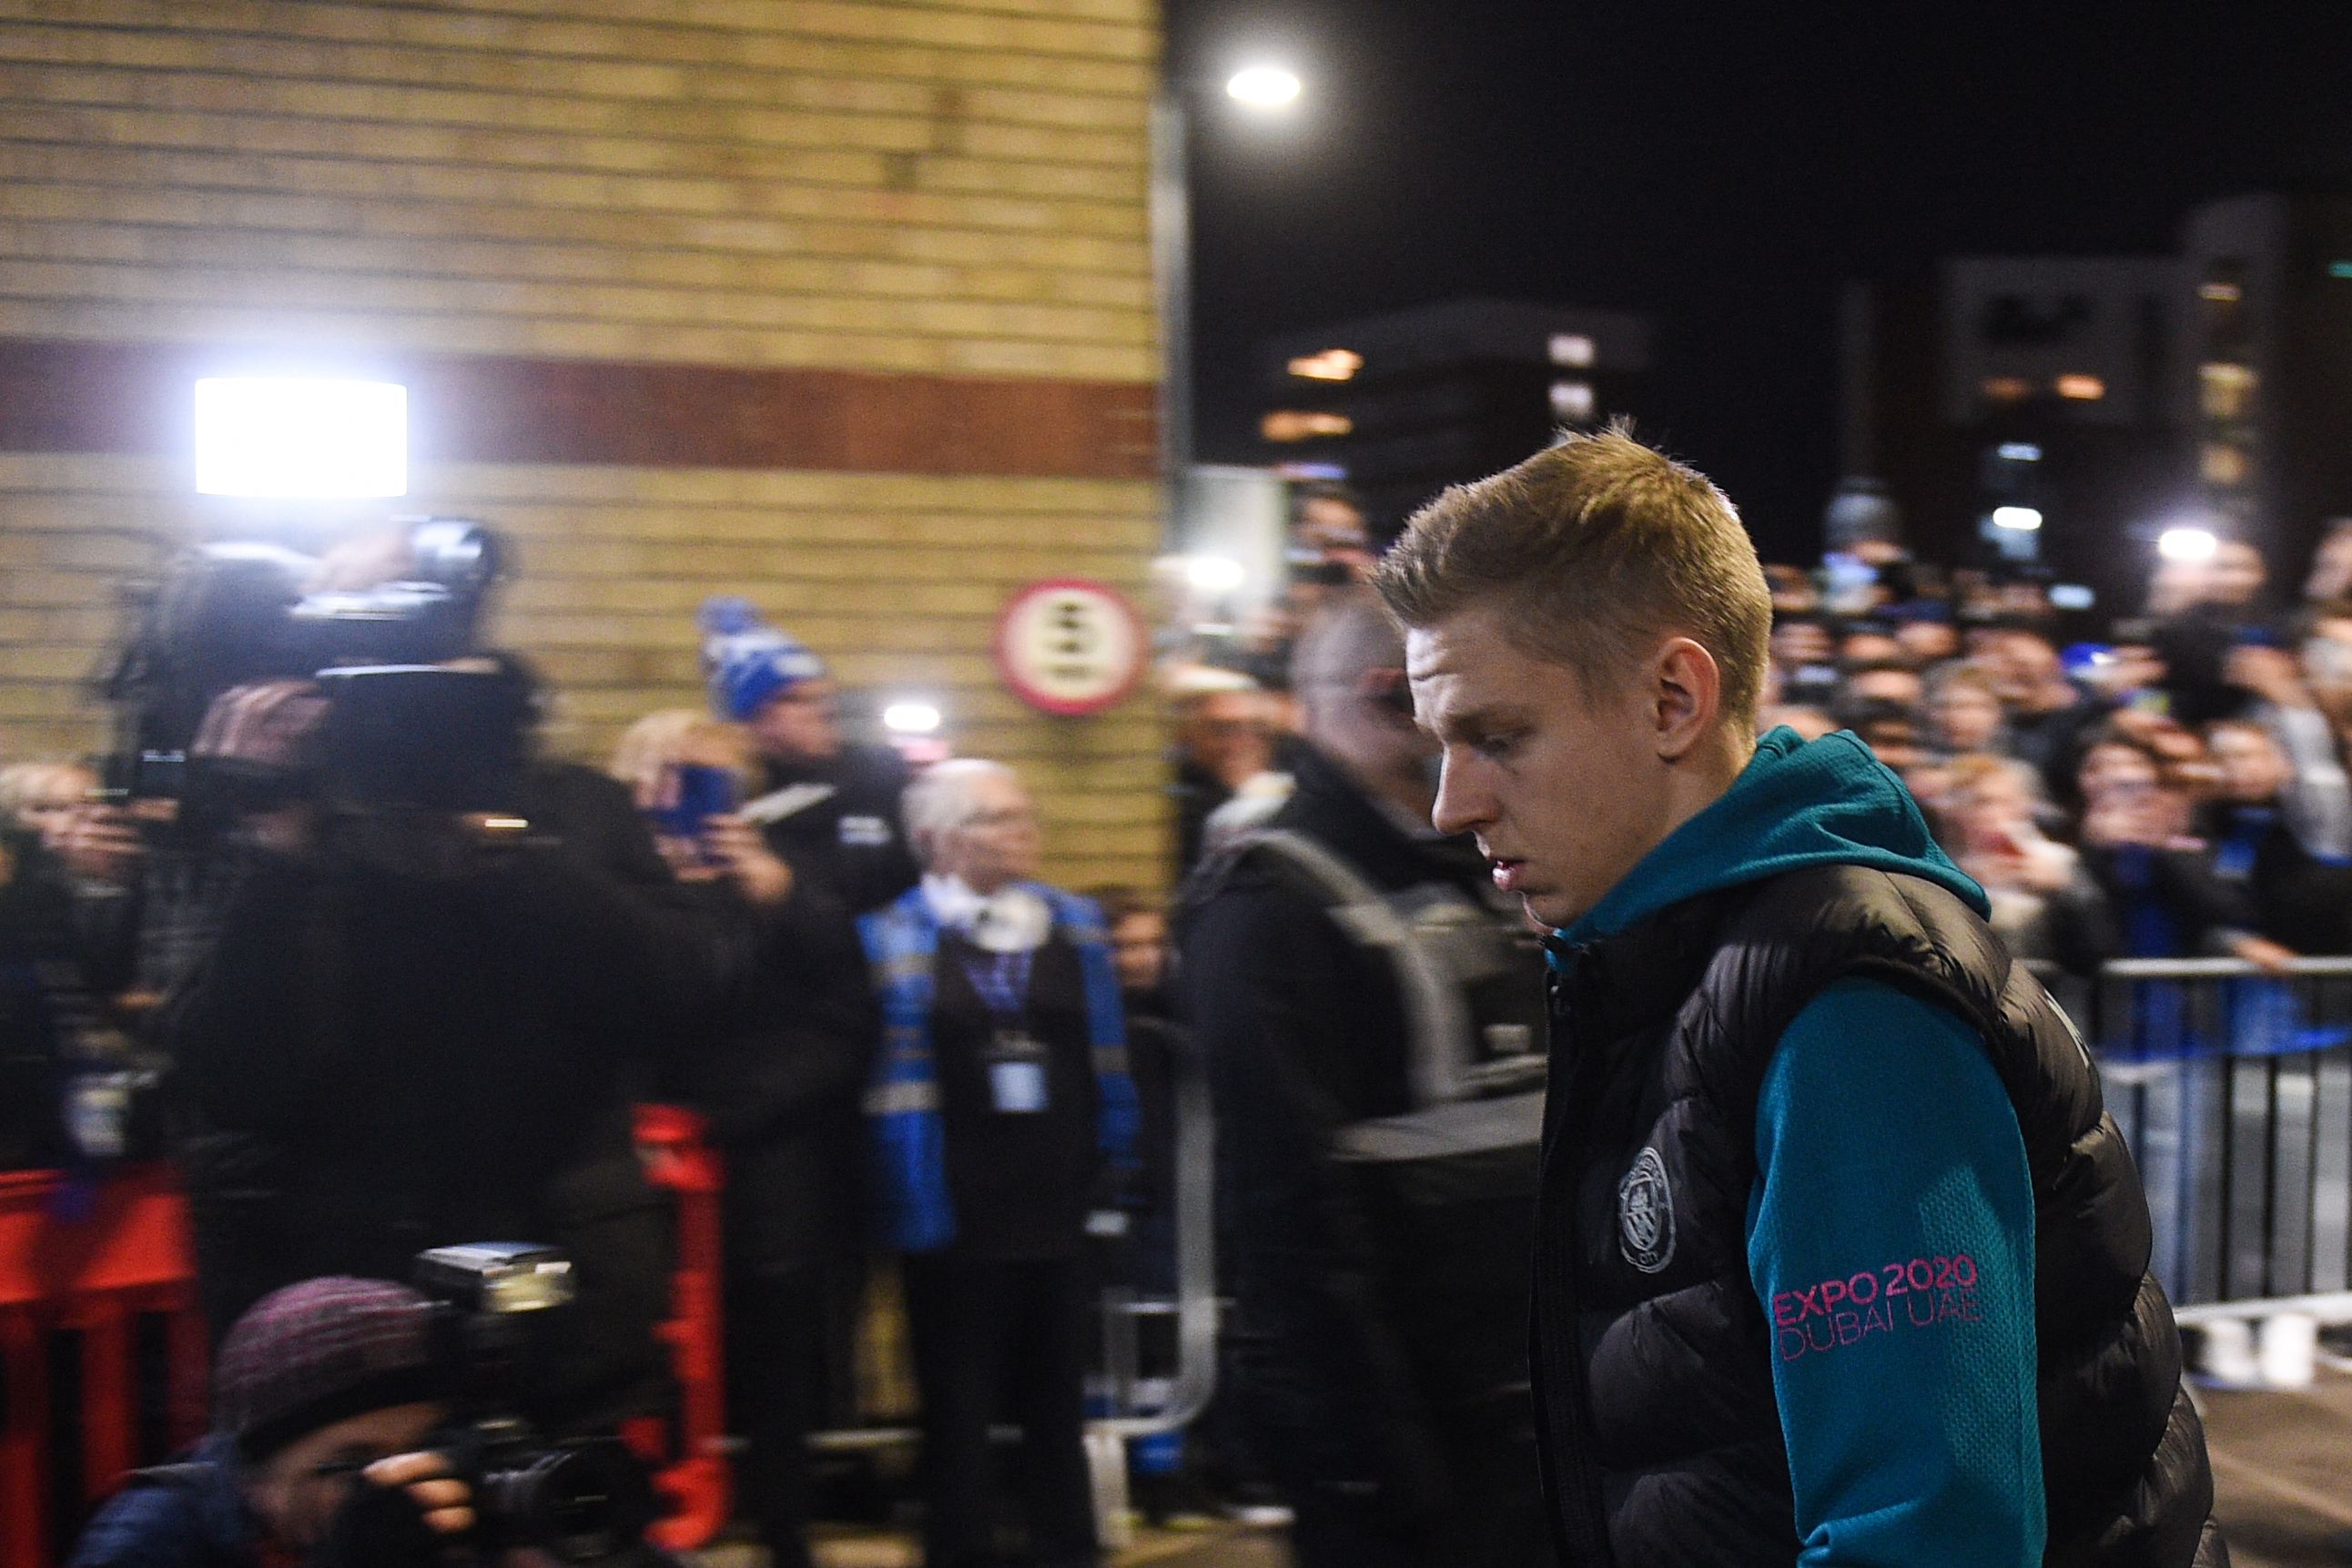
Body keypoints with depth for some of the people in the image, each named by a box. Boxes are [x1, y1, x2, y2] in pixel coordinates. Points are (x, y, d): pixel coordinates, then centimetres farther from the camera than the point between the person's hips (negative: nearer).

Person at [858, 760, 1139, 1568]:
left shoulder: (1075, 924, 8)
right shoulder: (895, 939, -4)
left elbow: (1106, 1065, 10)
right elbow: (895, 1083, -5)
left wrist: (1110, 1181, 5)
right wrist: (914, 1209, -9)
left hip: (1058, 1213, 4)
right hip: (957, 1220, -4)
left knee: (1057, 1404, 14)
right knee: (957, 1411, 6)